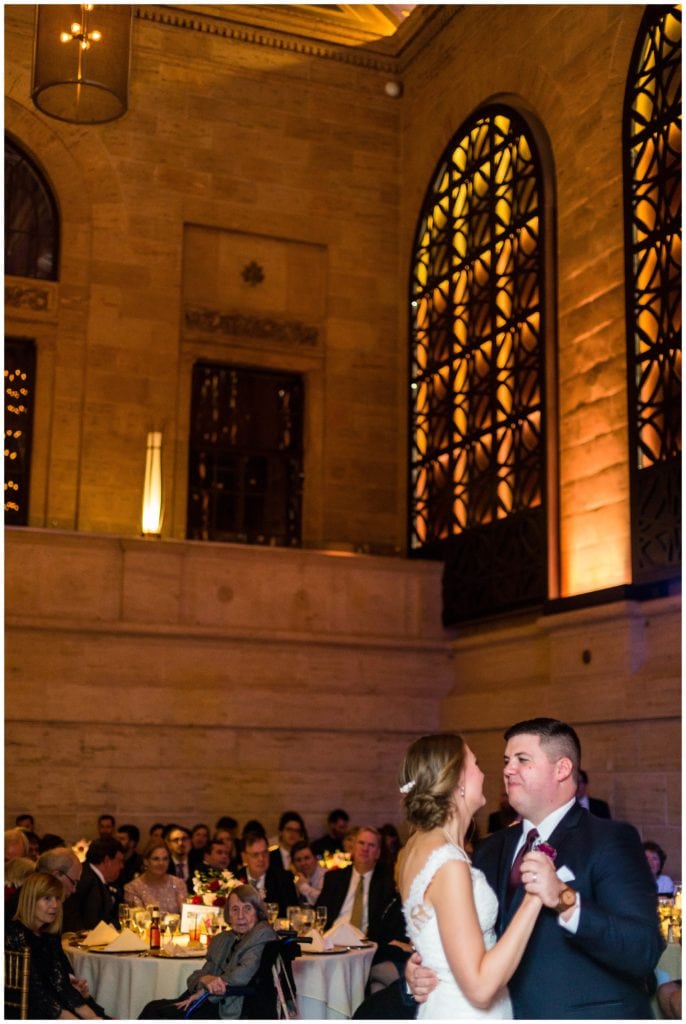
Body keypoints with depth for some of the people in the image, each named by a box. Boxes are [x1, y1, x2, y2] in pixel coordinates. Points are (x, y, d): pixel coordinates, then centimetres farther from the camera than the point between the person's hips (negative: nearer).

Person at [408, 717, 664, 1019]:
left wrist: (564, 900, -35)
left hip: (588, 1014, -5)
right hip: (503, 1014, 5)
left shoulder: (611, 840, -13)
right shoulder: (490, 850, 6)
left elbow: (644, 952, -23)